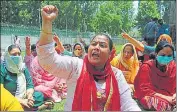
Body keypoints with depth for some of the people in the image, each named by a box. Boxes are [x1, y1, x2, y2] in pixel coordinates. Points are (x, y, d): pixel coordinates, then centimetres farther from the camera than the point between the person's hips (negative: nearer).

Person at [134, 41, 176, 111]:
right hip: (150, 97, -4)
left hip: (170, 97, 4)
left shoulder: (173, 66, 3)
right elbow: (145, 90, -12)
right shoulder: (146, 67, -8)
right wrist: (165, 97, -21)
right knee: (164, 104, -34)